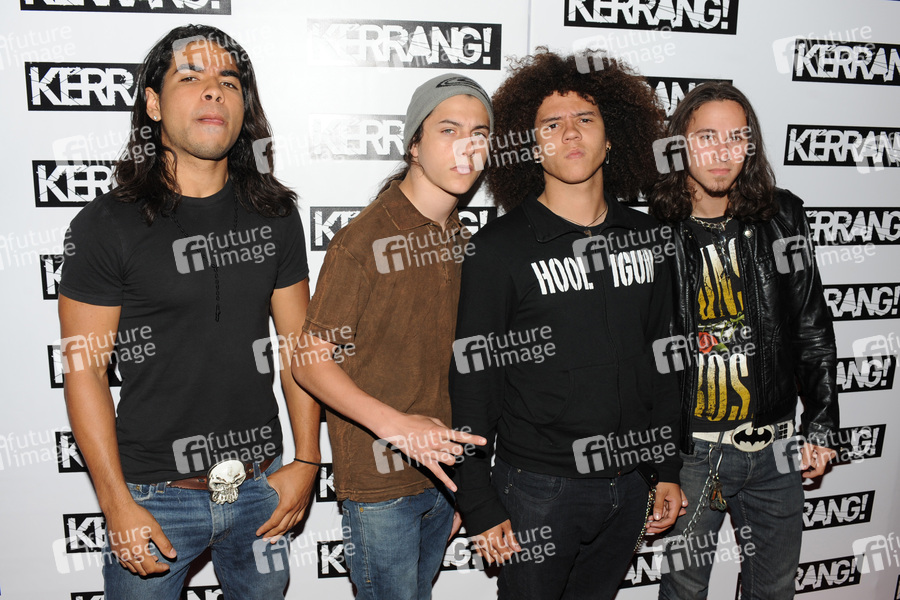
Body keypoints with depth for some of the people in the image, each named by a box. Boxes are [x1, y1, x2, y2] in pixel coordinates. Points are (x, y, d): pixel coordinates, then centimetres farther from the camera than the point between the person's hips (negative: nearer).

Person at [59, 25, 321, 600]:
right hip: (155, 494, -3)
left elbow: (299, 342, 2)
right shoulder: (107, 224, -10)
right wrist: (118, 505, -11)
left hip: (261, 484, 3)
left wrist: (306, 461, 0)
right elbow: (85, 370, -9)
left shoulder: (275, 213, 0)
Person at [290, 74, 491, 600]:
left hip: (441, 470, 7)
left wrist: (464, 482, 15)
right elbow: (310, 361, -15)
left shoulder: (462, 240, 5)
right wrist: (397, 424, -28)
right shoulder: (361, 243, -17)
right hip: (379, 483, -6)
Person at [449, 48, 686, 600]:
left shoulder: (646, 237, 3)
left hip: (629, 487, 5)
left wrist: (669, 470, 11)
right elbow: (471, 380, -10)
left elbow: (663, 360, 10)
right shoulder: (499, 249, -11)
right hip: (537, 491, -4)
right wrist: (481, 507, -10)